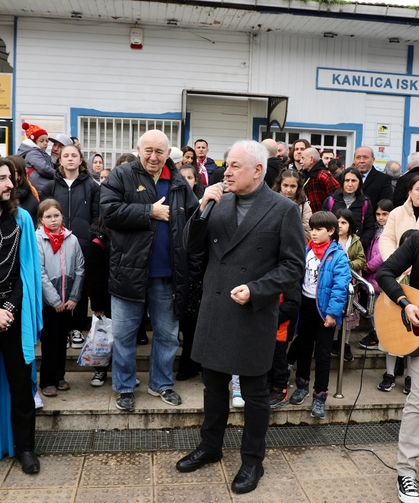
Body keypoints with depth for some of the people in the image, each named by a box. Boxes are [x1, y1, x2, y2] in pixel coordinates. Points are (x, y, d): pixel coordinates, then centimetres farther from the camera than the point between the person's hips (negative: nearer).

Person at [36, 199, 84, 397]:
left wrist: (74, 297, -4)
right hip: (47, 300, -3)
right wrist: (55, 300, -14)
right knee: (49, 340, 5)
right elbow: (39, 273, -12)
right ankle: (47, 381, 18)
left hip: (67, 301, 3)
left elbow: (79, 270, 2)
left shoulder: (72, 239, -1)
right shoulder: (37, 239, -9)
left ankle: (59, 376, 28)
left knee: (62, 339, 14)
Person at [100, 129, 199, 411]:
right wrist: (150, 212, -15)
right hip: (130, 270, -3)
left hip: (167, 274, 3)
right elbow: (110, 211, -15)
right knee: (124, 334, 9)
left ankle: (162, 384, 32)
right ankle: (125, 388, 26)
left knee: (167, 334, 14)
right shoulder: (121, 176, -2)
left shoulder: (180, 183, 8)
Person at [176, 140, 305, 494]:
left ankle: (253, 460, 30)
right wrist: (202, 208, -10)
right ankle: (210, 447, 39)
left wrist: (255, 290, -21)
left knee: (254, 392, 11)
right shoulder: (219, 203, 5)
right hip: (215, 311, 5)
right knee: (214, 385, 19)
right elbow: (193, 247, 3)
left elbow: (293, 267, -10)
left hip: (254, 315, -5)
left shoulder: (284, 209, -9)